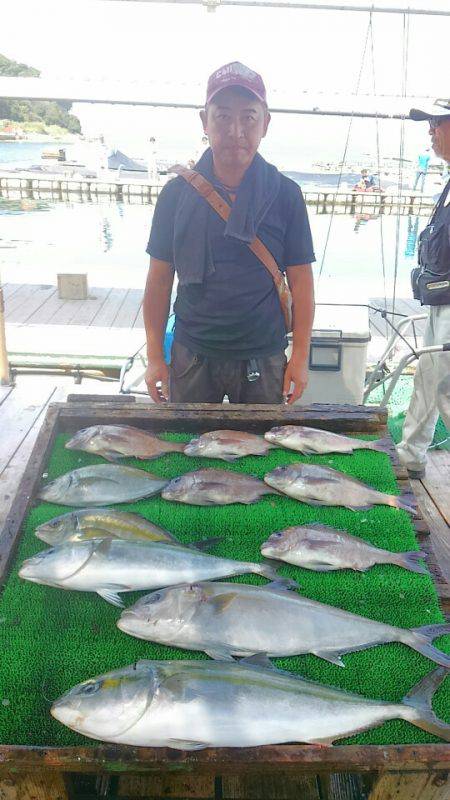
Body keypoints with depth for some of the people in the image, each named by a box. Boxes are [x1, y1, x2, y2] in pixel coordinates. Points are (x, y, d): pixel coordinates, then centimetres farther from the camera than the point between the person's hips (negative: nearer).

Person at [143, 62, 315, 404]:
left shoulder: (285, 194, -3)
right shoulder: (177, 193, -1)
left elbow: (300, 279, 0)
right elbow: (160, 278, 2)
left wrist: (301, 356, -4)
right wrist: (155, 356, 0)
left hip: (263, 359, 0)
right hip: (191, 356, 1)